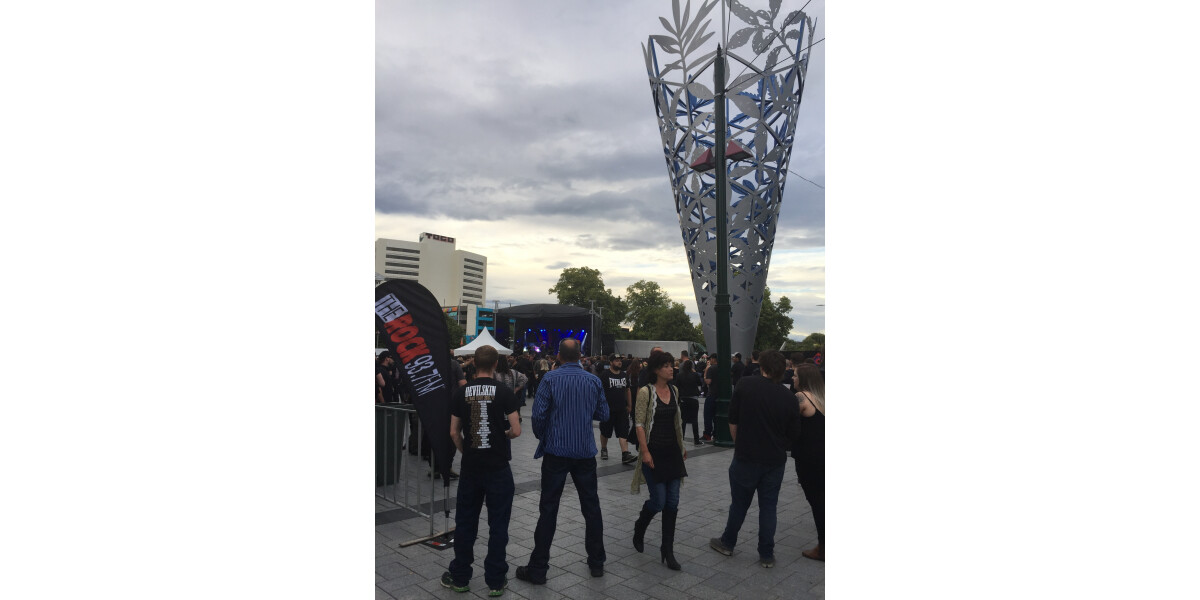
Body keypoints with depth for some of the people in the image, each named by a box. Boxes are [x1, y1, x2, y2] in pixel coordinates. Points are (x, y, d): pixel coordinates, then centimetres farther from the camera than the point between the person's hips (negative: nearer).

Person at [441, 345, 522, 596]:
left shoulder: (461, 393, -1)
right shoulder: (505, 391, -9)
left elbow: (454, 432, 3)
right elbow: (516, 431, -10)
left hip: (470, 466, 3)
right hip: (498, 466, -2)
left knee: (465, 522, 14)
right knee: (498, 524, 7)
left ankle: (460, 577, 24)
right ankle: (495, 581, 14)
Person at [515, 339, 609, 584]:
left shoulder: (550, 379, -8)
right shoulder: (594, 381, 1)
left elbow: (538, 414, -11)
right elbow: (603, 414, 7)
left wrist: (540, 436, 6)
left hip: (556, 451, -2)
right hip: (585, 452, 3)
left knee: (548, 509, 3)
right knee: (591, 507, 14)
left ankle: (538, 569, 8)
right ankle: (596, 563, 23)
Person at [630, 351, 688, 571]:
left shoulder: (674, 390, 7)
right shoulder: (645, 392, -11)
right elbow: (639, 424, -12)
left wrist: (682, 445, 17)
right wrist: (645, 451, -16)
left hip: (672, 452, 6)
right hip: (654, 452, -6)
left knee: (672, 503, 4)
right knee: (658, 501, -4)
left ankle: (668, 550, 14)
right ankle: (639, 528, 28)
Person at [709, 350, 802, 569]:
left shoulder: (745, 385, -10)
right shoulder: (790, 399, -5)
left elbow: (733, 422, -5)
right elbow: (793, 437, 2)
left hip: (745, 457, -1)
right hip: (775, 461, 1)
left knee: (739, 503, 15)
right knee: (768, 506, 12)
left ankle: (727, 543, 31)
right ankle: (767, 555, 17)